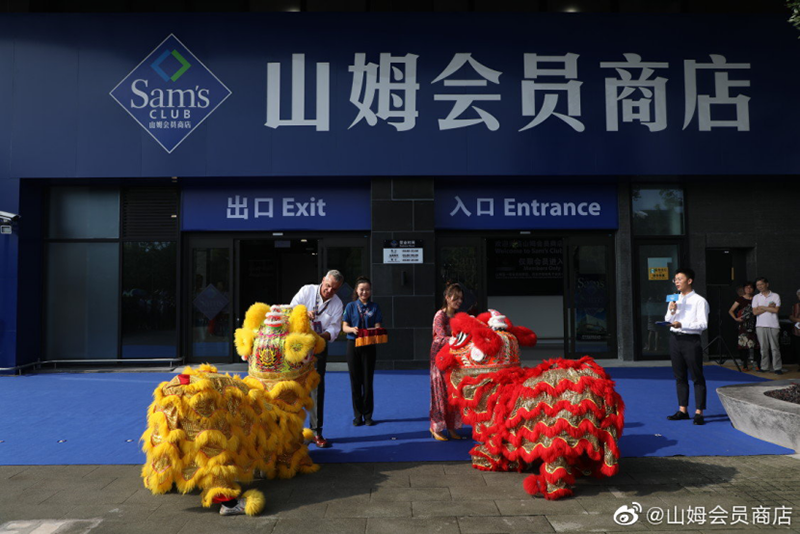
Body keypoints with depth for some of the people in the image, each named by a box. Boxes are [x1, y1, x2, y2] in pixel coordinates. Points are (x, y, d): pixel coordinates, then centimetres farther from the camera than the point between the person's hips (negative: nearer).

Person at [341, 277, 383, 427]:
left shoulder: (374, 307, 5)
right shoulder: (351, 306, 5)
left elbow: (377, 327, 0)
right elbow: (344, 327, 1)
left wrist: (375, 331, -23)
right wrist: (352, 329, -21)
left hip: (368, 346, 0)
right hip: (353, 345, 0)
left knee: (367, 381, 1)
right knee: (355, 381, 4)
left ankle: (368, 415, 11)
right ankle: (358, 415, 13)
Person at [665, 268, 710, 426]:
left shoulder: (699, 301, -7)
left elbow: (703, 324, -14)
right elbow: (667, 321, 15)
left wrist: (682, 324, -24)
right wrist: (671, 311, -6)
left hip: (691, 340, -6)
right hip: (674, 339, 6)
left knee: (697, 377, 0)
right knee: (679, 376, 12)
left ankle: (699, 412, 4)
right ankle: (682, 410, 21)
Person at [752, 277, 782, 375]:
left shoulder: (775, 296, 4)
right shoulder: (756, 297, 9)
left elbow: (776, 310, -9)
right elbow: (755, 312, -2)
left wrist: (762, 307, -4)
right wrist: (769, 308, -6)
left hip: (773, 325, -2)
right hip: (761, 325, 2)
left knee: (775, 347, -2)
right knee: (763, 347, 3)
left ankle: (777, 368, 3)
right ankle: (764, 367, 9)